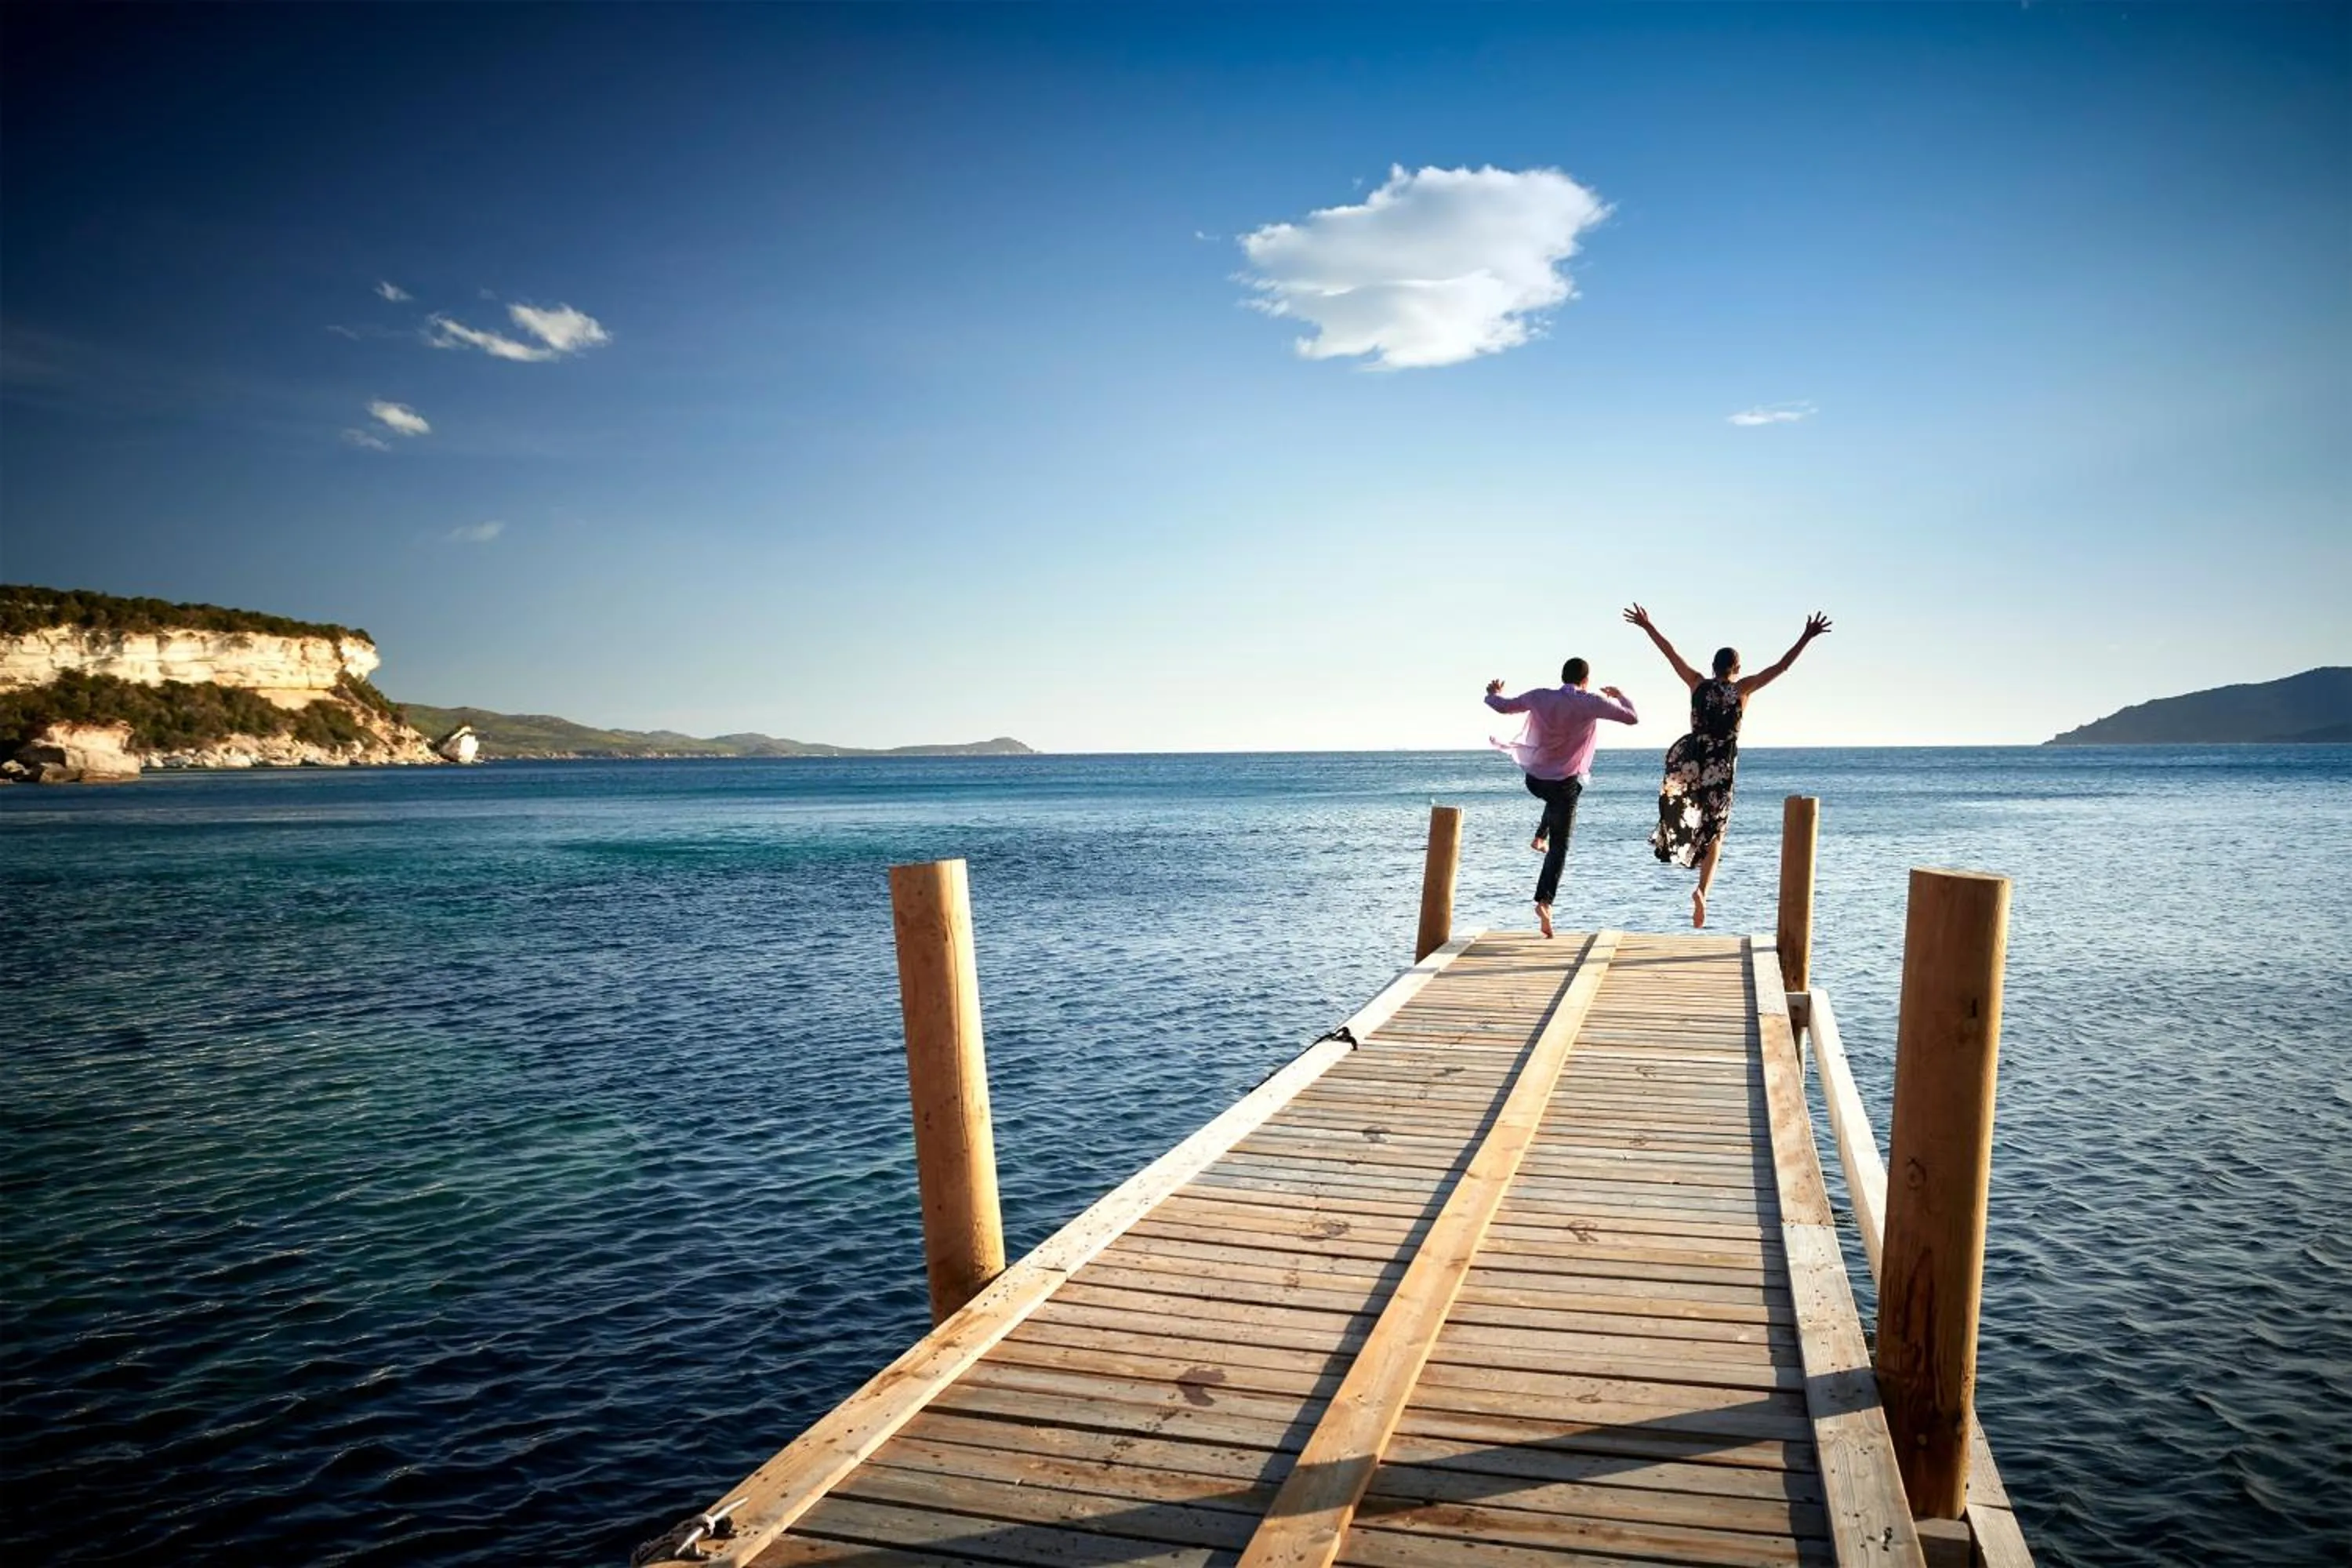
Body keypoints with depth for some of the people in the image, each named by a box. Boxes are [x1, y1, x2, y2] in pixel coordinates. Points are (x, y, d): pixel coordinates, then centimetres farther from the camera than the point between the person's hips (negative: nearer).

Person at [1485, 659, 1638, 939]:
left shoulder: (1539, 697, -3)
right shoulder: (1591, 703, -12)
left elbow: (1503, 706, 9)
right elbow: (1632, 718, -5)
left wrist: (1493, 694, 32)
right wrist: (1619, 696, 14)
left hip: (1535, 780, 4)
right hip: (1565, 784, -4)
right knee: (1560, 847, 4)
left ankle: (1540, 837, 29)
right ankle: (1544, 901, -12)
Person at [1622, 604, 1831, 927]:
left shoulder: (1698, 684, 1)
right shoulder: (1743, 688, -3)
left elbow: (1671, 654, 8)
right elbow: (1782, 667, -4)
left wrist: (1648, 627, 18)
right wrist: (1807, 637, 1)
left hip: (1690, 758, 1)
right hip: (1722, 767, 0)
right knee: (1715, 833, 7)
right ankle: (1702, 891, -7)